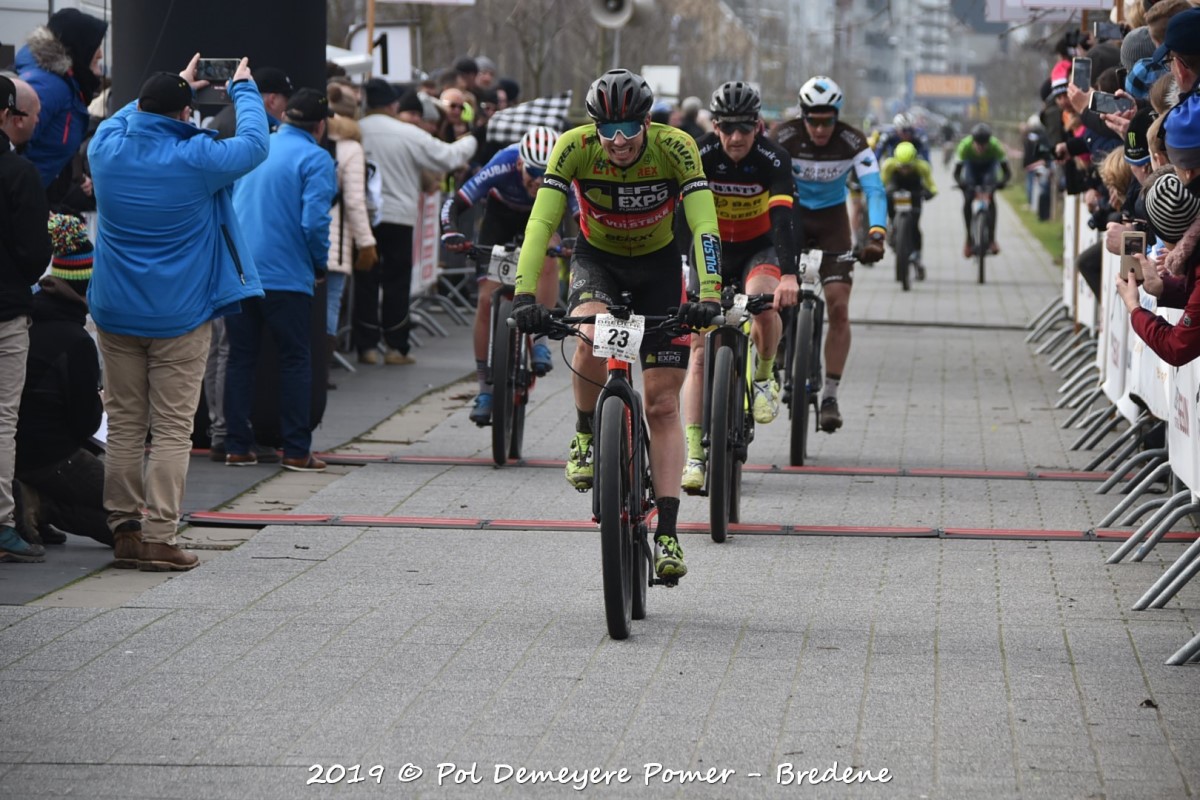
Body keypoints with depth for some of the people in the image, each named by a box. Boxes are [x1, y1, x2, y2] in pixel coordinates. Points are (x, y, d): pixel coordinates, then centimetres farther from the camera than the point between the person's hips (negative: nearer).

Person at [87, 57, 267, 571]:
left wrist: (177, 87, 29)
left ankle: (123, 529, 13)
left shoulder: (107, 148, -4)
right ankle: (158, 538, -6)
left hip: (116, 312, 4)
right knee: (172, 430, -1)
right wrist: (243, 88, 16)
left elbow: (123, 117, 21)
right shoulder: (195, 159, -15)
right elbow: (254, 143, 1)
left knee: (124, 426, 11)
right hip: (179, 316, -4)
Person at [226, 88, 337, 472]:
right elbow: (314, 220, -17)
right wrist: (321, 263, -1)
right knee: (296, 360, 4)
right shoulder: (315, 159, -8)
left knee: (241, 358, 11)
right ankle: (297, 450, 3)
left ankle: (237, 446, 10)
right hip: (286, 276, -5)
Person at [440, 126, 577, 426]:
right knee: (487, 299, -8)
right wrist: (451, 232, -50)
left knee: (547, 255, -35)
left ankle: (539, 339, -21)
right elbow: (454, 204, -32)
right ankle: (485, 388, 2)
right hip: (502, 213, 0)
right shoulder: (502, 167, -37)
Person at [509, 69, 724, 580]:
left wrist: (709, 296, -44)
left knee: (663, 405, -5)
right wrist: (525, 294, -40)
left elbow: (704, 226, -31)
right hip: (597, 258, 0)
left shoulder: (676, 148, -26)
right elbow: (541, 222, -29)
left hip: (657, 264, 0)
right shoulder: (574, 148, -25)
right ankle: (585, 440, -8)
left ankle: (667, 535, -3)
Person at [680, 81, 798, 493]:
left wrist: (788, 275, -51)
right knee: (701, 349, -10)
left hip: (759, 247, -1)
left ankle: (765, 376, -4)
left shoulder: (772, 160, -23)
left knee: (763, 301, -34)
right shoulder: (699, 155, -21)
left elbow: (782, 221, -36)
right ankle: (694, 455, -11)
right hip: (712, 247, 1)